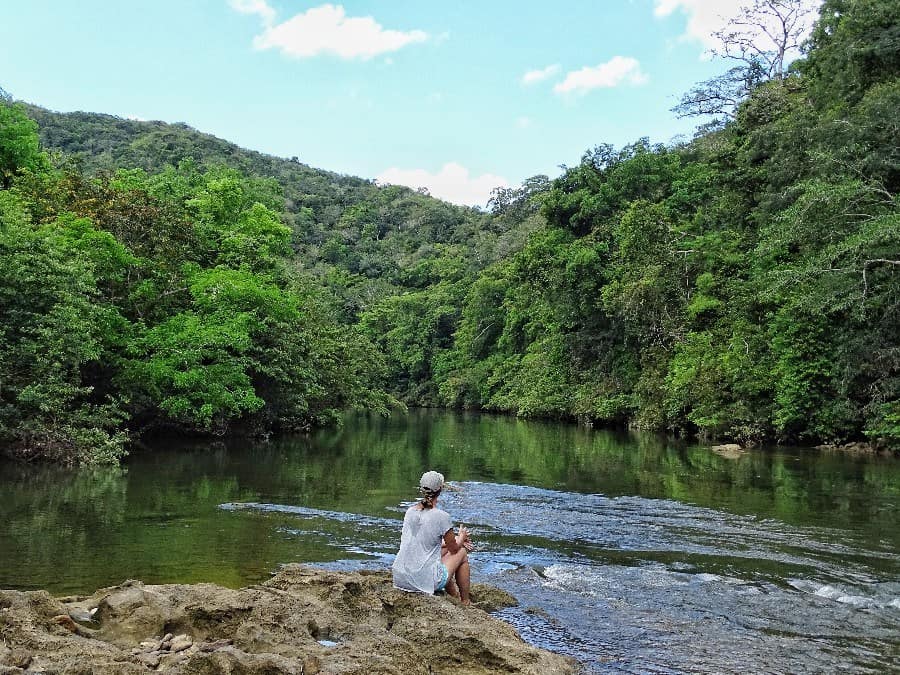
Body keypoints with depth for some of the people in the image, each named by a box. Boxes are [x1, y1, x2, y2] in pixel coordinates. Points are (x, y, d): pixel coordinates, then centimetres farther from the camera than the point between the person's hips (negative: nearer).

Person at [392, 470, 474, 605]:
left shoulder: (410, 511, 3)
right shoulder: (441, 516, -15)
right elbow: (454, 549, 0)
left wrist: (456, 540, 26)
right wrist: (461, 537, 22)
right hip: (425, 582, -6)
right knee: (462, 553, 18)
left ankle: (455, 597, 46)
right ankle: (465, 602, 30)